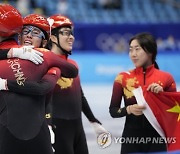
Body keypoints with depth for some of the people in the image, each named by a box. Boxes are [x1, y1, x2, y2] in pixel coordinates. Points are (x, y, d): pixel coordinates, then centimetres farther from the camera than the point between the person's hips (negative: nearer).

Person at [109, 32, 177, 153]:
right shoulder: (123, 78, 1)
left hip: (157, 138, 0)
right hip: (131, 138, 0)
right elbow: (113, 110, 3)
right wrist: (129, 109, -15)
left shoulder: (166, 78, 0)